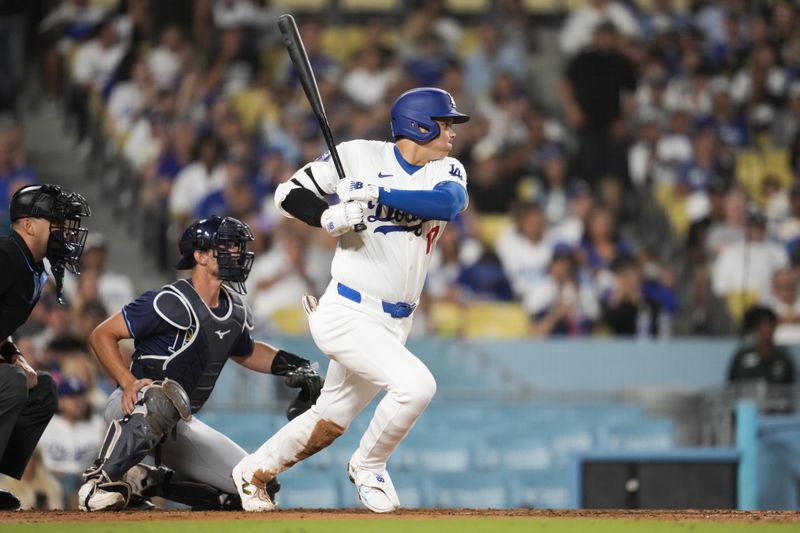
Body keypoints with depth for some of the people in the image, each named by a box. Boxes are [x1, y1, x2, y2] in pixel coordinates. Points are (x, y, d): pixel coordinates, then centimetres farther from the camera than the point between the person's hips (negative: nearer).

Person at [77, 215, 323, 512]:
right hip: (132, 410, -8)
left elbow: (245, 352, 27)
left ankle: (144, 482, 5)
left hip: (178, 427, 8)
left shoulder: (235, 312, 6)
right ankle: (99, 479, -28)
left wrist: (291, 365, 10)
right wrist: (128, 383, -30)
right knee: (166, 397, -43)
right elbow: (101, 336, -18)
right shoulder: (172, 303, -18)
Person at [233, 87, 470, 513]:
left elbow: (449, 202, -18)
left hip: (395, 323, 6)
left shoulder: (448, 172, 5)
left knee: (330, 421, 16)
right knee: (415, 383, -24)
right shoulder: (360, 155, -6)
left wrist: (377, 193, -27)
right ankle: (368, 467, 0)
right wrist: (329, 218, -19)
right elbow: (289, 194, 0)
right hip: (347, 313, -6)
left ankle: (254, 473, 37)